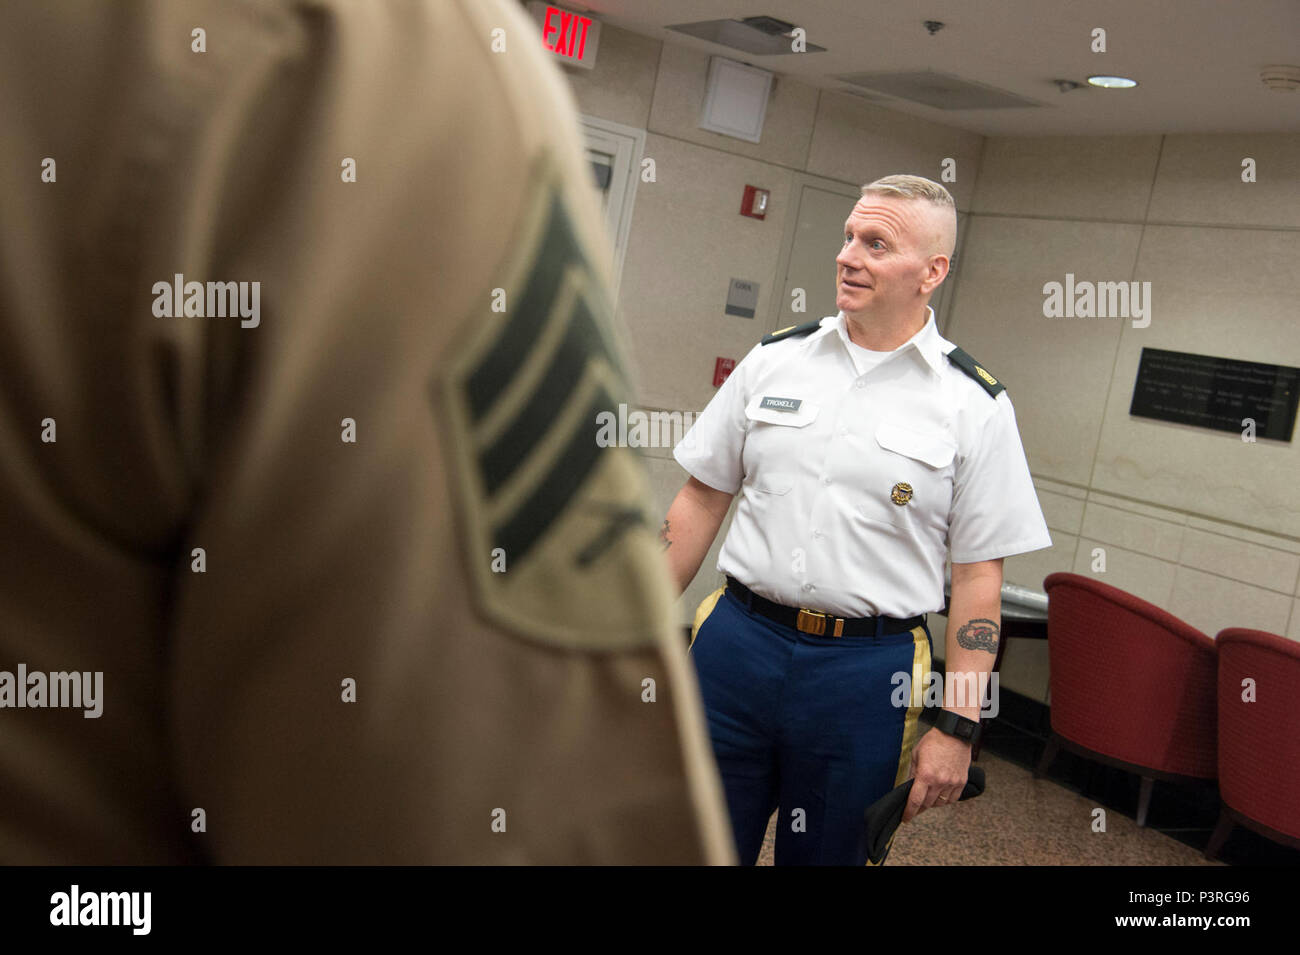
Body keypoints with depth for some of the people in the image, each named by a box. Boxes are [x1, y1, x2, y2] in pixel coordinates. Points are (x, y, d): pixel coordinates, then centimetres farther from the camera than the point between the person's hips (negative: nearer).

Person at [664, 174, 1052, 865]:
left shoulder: (975, 406, -4)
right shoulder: (775, 360, 4)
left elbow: (977, 574, -3)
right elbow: (702, 498, 9)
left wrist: (956, 727, -6)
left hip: (866, 674, -2)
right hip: (736, 644, 2)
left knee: (823, 853, 13)